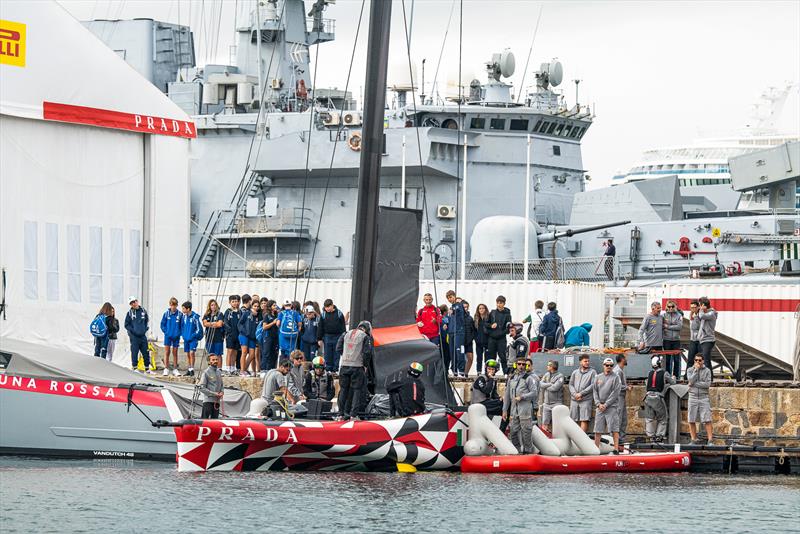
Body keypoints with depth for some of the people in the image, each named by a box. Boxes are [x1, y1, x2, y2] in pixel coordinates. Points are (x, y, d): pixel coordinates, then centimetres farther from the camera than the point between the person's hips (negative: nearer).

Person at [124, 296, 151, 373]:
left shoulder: (143, 311, 7)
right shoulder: (130, 313, -1)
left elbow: (147, 321, 20)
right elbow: (127, 325, 1)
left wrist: (145, 329, 6)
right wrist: (133, 331, -10)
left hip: (143, 335, 3)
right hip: (134, 336, -3)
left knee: (146, 353, 5)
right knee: (134, 353, -3)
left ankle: (147, 369, 13)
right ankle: (134, 368, 4)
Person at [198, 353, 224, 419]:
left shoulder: (219, 372, 14)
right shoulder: (206, 372, -6)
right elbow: (201, 387, -10)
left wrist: (221, 392, 3)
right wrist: (214, 394, -13)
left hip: (217, 401, 6)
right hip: (208, 400, -6)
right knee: (205, 419, -11)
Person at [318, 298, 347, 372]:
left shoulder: (339, 314, -1)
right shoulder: (323, 315, 2)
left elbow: (343, 327, 3)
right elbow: (320, 327, 6)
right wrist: (320, 339, 3)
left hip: (337, 336, -1)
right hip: (327, 337, 1)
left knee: (337, 355, 2)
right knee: (328, 355, 2)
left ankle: (336, 369, 7)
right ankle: (328, 369, 8)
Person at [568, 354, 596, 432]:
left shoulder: (592, 372, 4)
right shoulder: (575, 372, 15)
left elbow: (593, 385, -6)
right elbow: (571, 385, 11)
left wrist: (581, 393, -11)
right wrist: (575, 394, -8)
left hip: (586, 400, -4)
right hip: (574, 400, 4)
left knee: (584, 420, -11)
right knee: (574, 420, 4)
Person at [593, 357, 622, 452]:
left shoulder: (615, 378, 0)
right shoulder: (598, 377, 14)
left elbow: (615, 393, -7)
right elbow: (594, 391, 10)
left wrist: (606, 404, -12)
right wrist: (598, 404, -4)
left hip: (612, 407, -4)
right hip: (600, 407, 4)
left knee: (614, 429, -9)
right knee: (597, 430, 5)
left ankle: (616, 449, -11)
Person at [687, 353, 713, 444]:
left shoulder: (707, 371, 2)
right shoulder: (690, 370, 6)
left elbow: (708, 384, -9)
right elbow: (691, 381, -10)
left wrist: (694, 384, -10)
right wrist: (696, 369, -9)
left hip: (704, 397, -2)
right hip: (693, 397, 2)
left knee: (707, 420, -8)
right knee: (691, 420, 1)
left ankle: (710, 440, -10)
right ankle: (694, 440, 10)